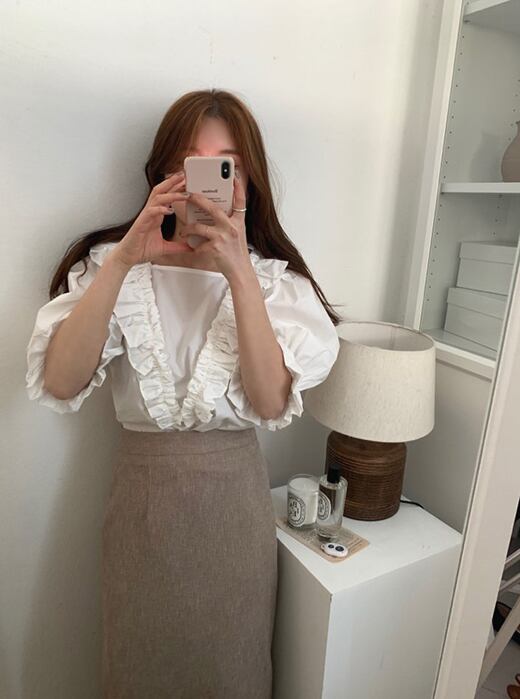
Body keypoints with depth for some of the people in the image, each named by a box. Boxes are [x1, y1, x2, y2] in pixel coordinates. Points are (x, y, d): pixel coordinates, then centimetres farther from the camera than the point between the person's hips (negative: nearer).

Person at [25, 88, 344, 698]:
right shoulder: (112, 263, -5)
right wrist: (124, 260, -27)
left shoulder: (274, 277, -5)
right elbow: (59, 383, -19)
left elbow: (271, 402, -19)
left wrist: (238, 271, -27)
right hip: (142, 492, 1)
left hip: (234, 494, 0)